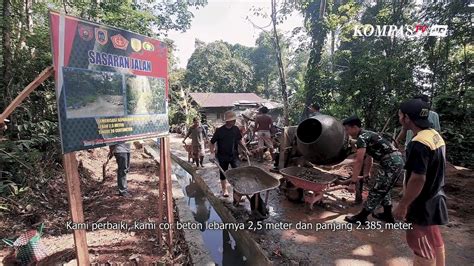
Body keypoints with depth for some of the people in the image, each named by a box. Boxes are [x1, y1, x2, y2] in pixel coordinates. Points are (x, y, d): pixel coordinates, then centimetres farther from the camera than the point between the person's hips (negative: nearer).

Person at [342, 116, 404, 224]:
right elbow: (369, 157, 27)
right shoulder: (367, 135, 18)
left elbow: (359, 162, -17)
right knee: (383, 189, 23)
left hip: (391, 162, -10)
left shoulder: (361, 138, -12)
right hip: (397, 160, 10)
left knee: (376, 190, -1)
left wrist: (353, 181, -12)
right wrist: (366, 174, 35)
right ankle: (388, 215, 34)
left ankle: (361, 217, 9)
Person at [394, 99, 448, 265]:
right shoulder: (436, 136, 3)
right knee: (435, 240, 25)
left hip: (423, 205, -9)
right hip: (434, 199, 9)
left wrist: (403, 205, -19)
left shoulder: (419, 143, -27)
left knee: (422, 247, 6)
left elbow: (418, 179, -28)